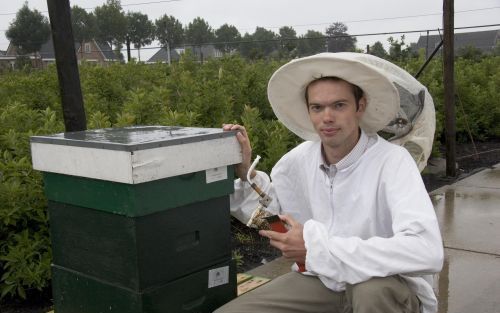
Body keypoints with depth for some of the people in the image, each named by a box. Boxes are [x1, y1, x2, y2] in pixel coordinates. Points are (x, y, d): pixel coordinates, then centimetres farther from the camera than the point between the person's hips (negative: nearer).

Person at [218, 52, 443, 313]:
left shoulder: (392, 161, -23)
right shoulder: (298, 159, -5)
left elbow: (427, 251, -37)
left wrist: (318, 247, -33)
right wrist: (244, 173, -7)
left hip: (389, 290, -4)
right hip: (320, 280, 5)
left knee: (373, 289, -38)